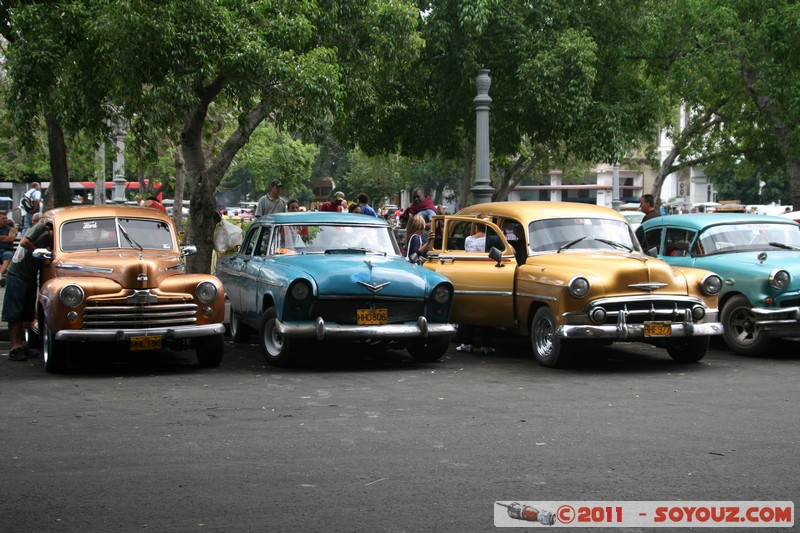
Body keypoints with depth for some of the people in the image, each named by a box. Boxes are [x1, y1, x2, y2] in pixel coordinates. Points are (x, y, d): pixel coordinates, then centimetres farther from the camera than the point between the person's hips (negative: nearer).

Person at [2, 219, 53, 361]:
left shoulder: (51, 241, 11)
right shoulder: (41, 227, -9)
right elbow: (24, 242, -21)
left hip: (30, 278, 8)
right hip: (17, 275, -8)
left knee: (24, 315, 9)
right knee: (13, 314, -5)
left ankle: (20, 345, 14)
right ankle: (14, 349, -6)